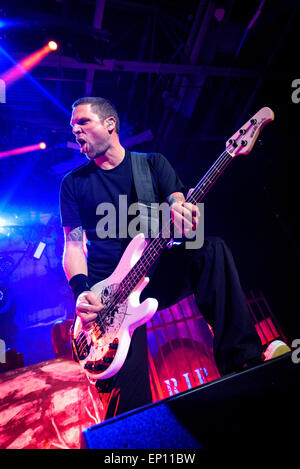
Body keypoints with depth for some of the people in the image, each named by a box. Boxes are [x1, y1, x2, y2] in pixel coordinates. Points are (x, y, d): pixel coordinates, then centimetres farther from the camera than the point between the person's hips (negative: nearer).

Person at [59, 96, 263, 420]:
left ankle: (242, 361, -26)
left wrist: (182, 215, -29)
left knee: (211, 251, -30)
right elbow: (73, 244, 5)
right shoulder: (73, 183, 10)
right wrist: (81, 292, -15)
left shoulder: (153, 163, 10)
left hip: (159, 271, 1)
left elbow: (179, 204, -2)